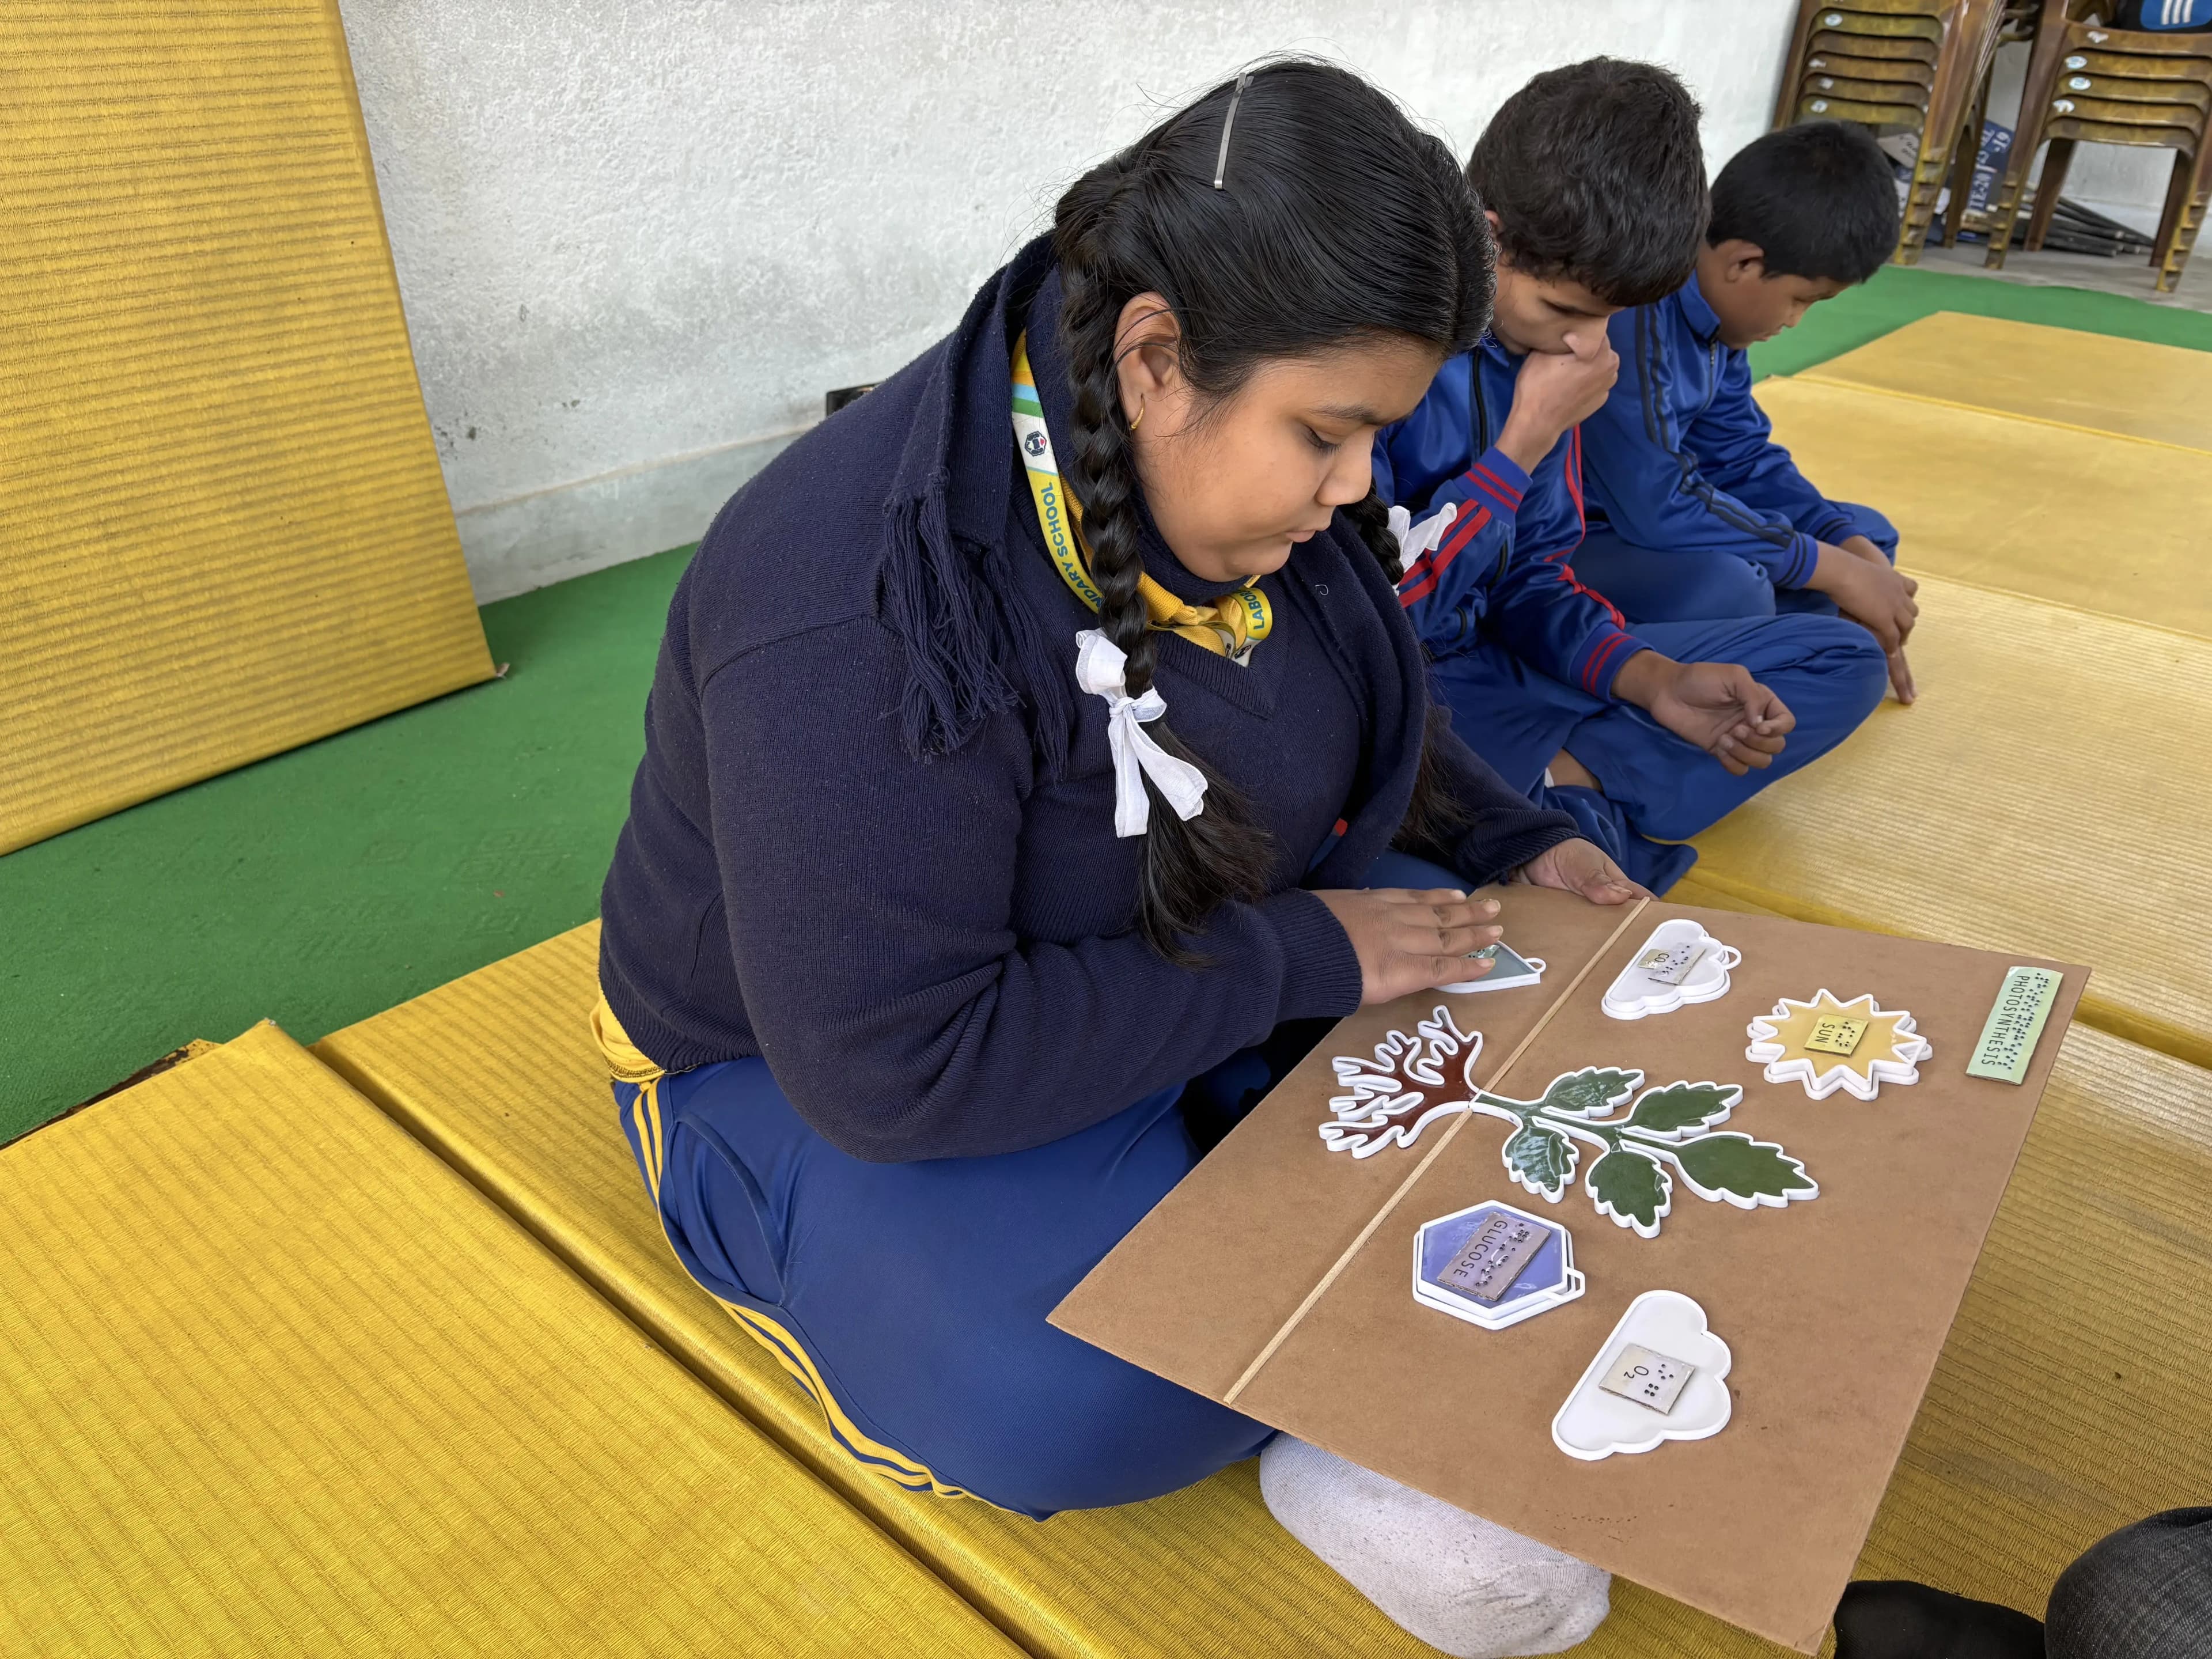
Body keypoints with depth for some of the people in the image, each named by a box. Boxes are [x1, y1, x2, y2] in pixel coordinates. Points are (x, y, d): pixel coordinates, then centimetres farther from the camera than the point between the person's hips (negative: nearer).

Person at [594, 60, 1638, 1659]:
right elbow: (895, 1065, -33)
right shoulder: (864, 605, -34)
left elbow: (1370, 709, 11)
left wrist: (1514, 842, -5)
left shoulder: (1251, 479, -8)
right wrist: (1296, 956, -28)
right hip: (817, 1077, -6)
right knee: (1090, 1396, -32)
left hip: (1191, 965, 7)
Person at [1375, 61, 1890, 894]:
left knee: (1842, 661, 6)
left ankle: (1559, 786, -12)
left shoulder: (1543, 338, 5)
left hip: (1500, 661, 8)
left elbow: (1534, 575, 11)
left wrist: (1653, 680, -7)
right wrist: (1526, 442, -17)